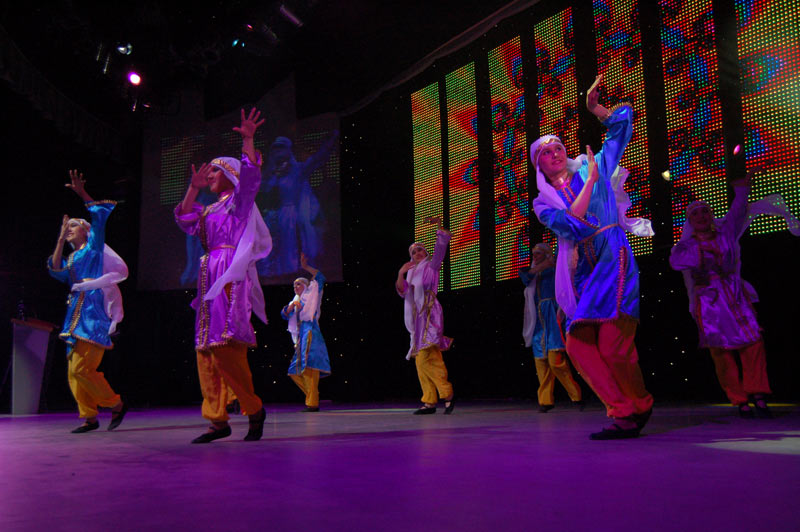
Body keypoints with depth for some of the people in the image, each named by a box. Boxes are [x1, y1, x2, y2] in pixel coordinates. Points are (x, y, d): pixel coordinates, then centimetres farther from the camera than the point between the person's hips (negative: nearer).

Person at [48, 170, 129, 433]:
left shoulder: (94, 247, 7)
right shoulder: (72, 259, 24)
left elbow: (100, 217, -5)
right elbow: (55, 270, 6)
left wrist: (82, 194, -9)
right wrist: (60, 238, 11)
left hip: (94, 313, -8)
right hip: (77, 314, 8)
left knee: (81, 368, -17)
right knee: (73, 372, 3)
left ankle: (116, 403, -5)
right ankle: (89, 417, 8)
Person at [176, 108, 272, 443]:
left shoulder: (240, 201, 6)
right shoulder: (212, 210, 26)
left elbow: (251, 175, -10)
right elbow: (185, 220, 22)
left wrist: (248, 140, -19)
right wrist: (193, 188, 15)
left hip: (231, 277, -8)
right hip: (211, 279, 8)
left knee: (224, 346, -19)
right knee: (206, 351, 2)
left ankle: (254, 408, -8)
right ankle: (218, 420, 5)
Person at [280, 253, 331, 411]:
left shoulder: (310, 296, 8)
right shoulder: (296, 301, 25)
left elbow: (320, 278, -3)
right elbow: (285, 314, 14)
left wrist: (306, 267, -6)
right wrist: (291, 306, -4)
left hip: (310, 333, -8)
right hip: (301, 336, 8)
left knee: (309, 368, -18)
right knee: (295, 371, 7)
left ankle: (313, 403, -21)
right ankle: (312, 397, 14)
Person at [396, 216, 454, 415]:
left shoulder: (431, 266, 7)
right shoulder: (411, 272, 23)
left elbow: (442, 245, -4)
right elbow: (402, 291, 12)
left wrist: (438, 226, -13)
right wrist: (400, 273, -1)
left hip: (430, 316, -7)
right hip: (418, 319, 7)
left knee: (426, 358, -19)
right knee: (421, 361, 3)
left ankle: (447, 394, -13)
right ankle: (429, 402, 4)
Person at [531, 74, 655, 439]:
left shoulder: (595, 168, 13)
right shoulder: (543, 203, 13)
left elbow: (622, 125, 17)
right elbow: (570, 224, -7)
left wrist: (594, 108, 3)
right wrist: (590, 182, -7)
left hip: (613, 261, -3)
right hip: (580, 274, 4)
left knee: (613, 347, -16)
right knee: (578, 344, -10)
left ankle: (639, 405, 9)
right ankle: (623, 412, 1)